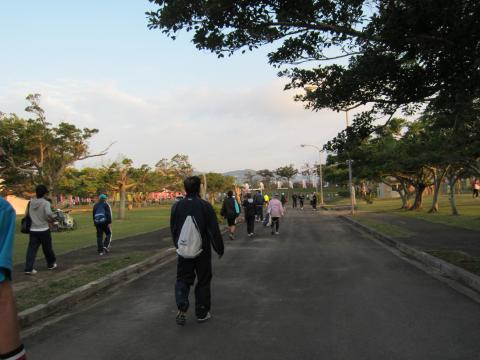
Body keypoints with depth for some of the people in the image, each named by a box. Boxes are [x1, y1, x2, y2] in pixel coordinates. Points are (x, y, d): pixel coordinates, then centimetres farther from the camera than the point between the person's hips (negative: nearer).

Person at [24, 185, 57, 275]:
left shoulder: (30, 202, 2)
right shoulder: (46, 203, -13)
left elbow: (27, 214, 11)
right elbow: (49, 214, -30)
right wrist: (52, 219, -10)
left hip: (33, 230, 4)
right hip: (44, 230, -4)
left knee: (31, 249, 4)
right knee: (47, 249, 13)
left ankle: (28, 269, -2)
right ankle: (51, 264, 30)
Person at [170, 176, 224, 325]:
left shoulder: (177, 206, -4)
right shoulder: (205, 206, -13)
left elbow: (173, 229, 6)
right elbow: (214, 231, -12)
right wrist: (219, 249, -1)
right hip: (203, 251, -2)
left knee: (183, 279, 15)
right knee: (203, 281, 12)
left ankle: (182, 308, -4)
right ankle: (201, 313, 21)